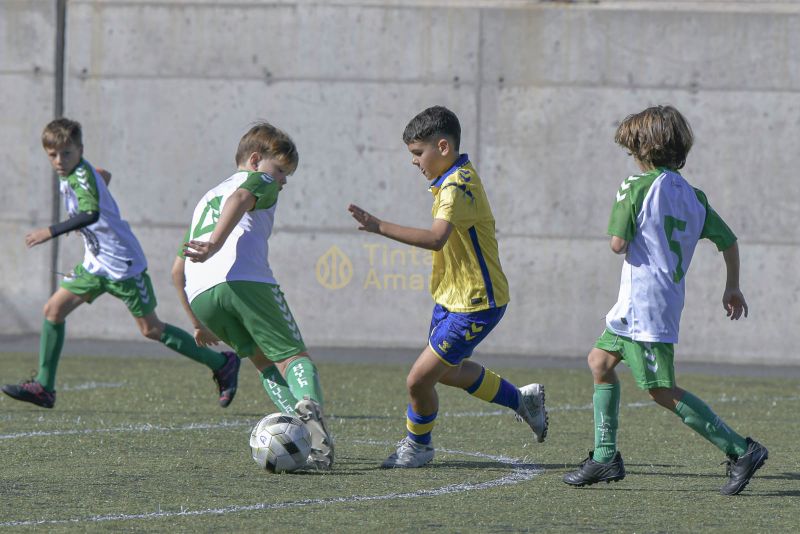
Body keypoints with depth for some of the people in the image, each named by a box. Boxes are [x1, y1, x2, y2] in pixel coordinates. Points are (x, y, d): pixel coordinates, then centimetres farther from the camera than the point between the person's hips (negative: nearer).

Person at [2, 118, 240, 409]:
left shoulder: (81, 176, -22)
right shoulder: (70, 173, 5)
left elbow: (91, 214, -41)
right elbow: (104, 176, 26)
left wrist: (51, 231, -44)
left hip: (123, 263, -9)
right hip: (95, 264, 9)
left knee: (151, 329, -2)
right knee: (54, 309, 0)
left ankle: (221, 364, 10)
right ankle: (44, 387, 4)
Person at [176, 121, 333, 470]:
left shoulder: (206, 199, 39)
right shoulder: (259, 181, 20)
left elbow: (178, 270, 35)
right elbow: (240, 198, -8)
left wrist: (200, 323, 41)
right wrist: (216, 243, -22)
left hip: (199, 294, 6)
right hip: (246, 280, -6)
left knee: (264, 361, 16)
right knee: (292, 355, -4)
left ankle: (296, 421, -8)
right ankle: (310, 404, -36)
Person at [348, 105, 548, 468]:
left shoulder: (458, 186, -25)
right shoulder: (456, 179, 8)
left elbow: (435, 238, -42)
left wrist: (380, 227, -48)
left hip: (476, 305, -11)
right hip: (451, 297, 11)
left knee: (419, 379, -9)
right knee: (446, 370, 28)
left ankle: (418, 445, 16)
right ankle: (522, 400, 43)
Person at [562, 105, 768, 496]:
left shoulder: (635, 188, -12)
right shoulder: (693, 196, 9)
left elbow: (618, 244, -17)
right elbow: (728, 241, 10)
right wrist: (732, 287, 22)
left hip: (644, 305, -9)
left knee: (662, 391, -9)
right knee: (600, 361, 20)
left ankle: (740, 450, -14)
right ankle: (605, 458, 18)